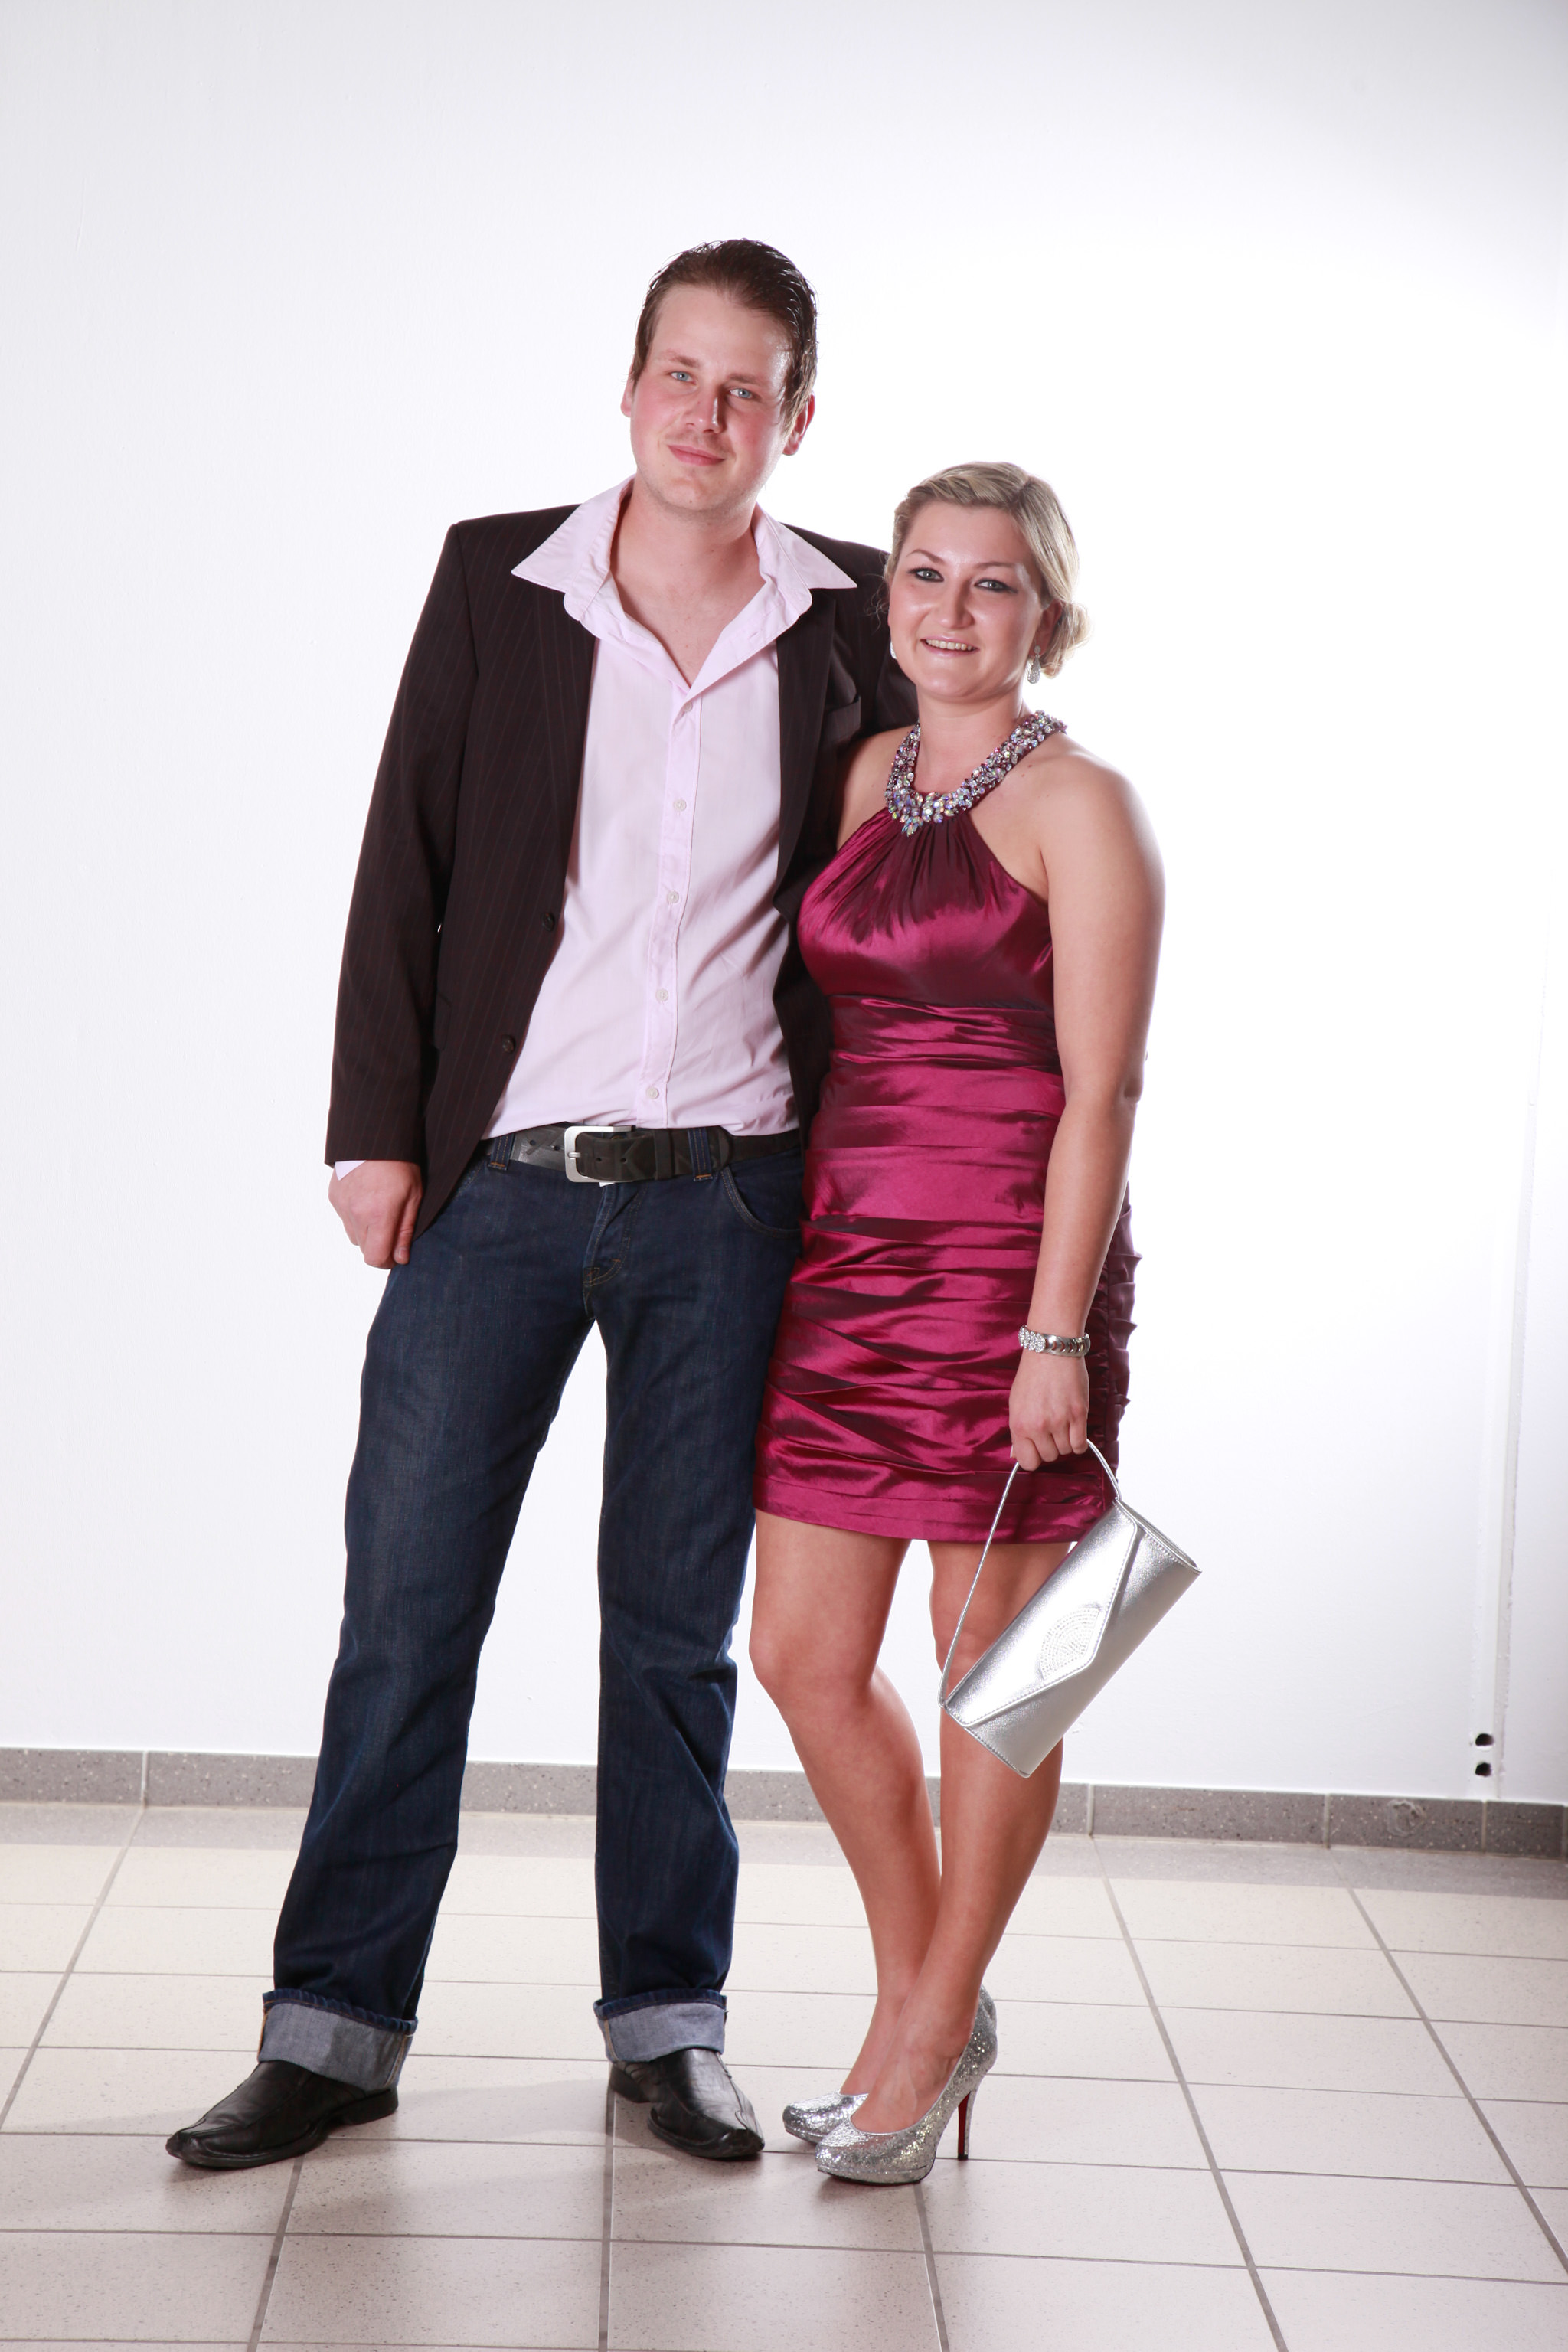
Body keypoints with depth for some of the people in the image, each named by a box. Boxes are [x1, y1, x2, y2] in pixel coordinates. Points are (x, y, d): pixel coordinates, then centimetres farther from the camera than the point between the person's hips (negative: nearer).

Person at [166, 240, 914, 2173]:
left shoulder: (848, 624, 4)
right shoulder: (494, 580, 3)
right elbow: (405, 865, 3)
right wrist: (375, 1130, -2)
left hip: (726, 1201, 0)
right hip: (496, 1183, 0)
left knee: (675, 1626, 9)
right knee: (405, 1603, 2)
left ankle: (668, 2026, 22)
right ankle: (334, 2029, 14)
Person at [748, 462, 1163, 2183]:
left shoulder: (1079, 805, -7)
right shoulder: (867, 777, 13)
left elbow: (1099, 1091, -11)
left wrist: (1055, 1330, -17)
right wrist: (814, 1249, 11)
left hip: (1009, 1260, -6)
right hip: (849, 1254, 7)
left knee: (990, 1667, 5)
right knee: (802, 1653, 7)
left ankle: (937, 2024, 21)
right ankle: (918, 1996, 26)